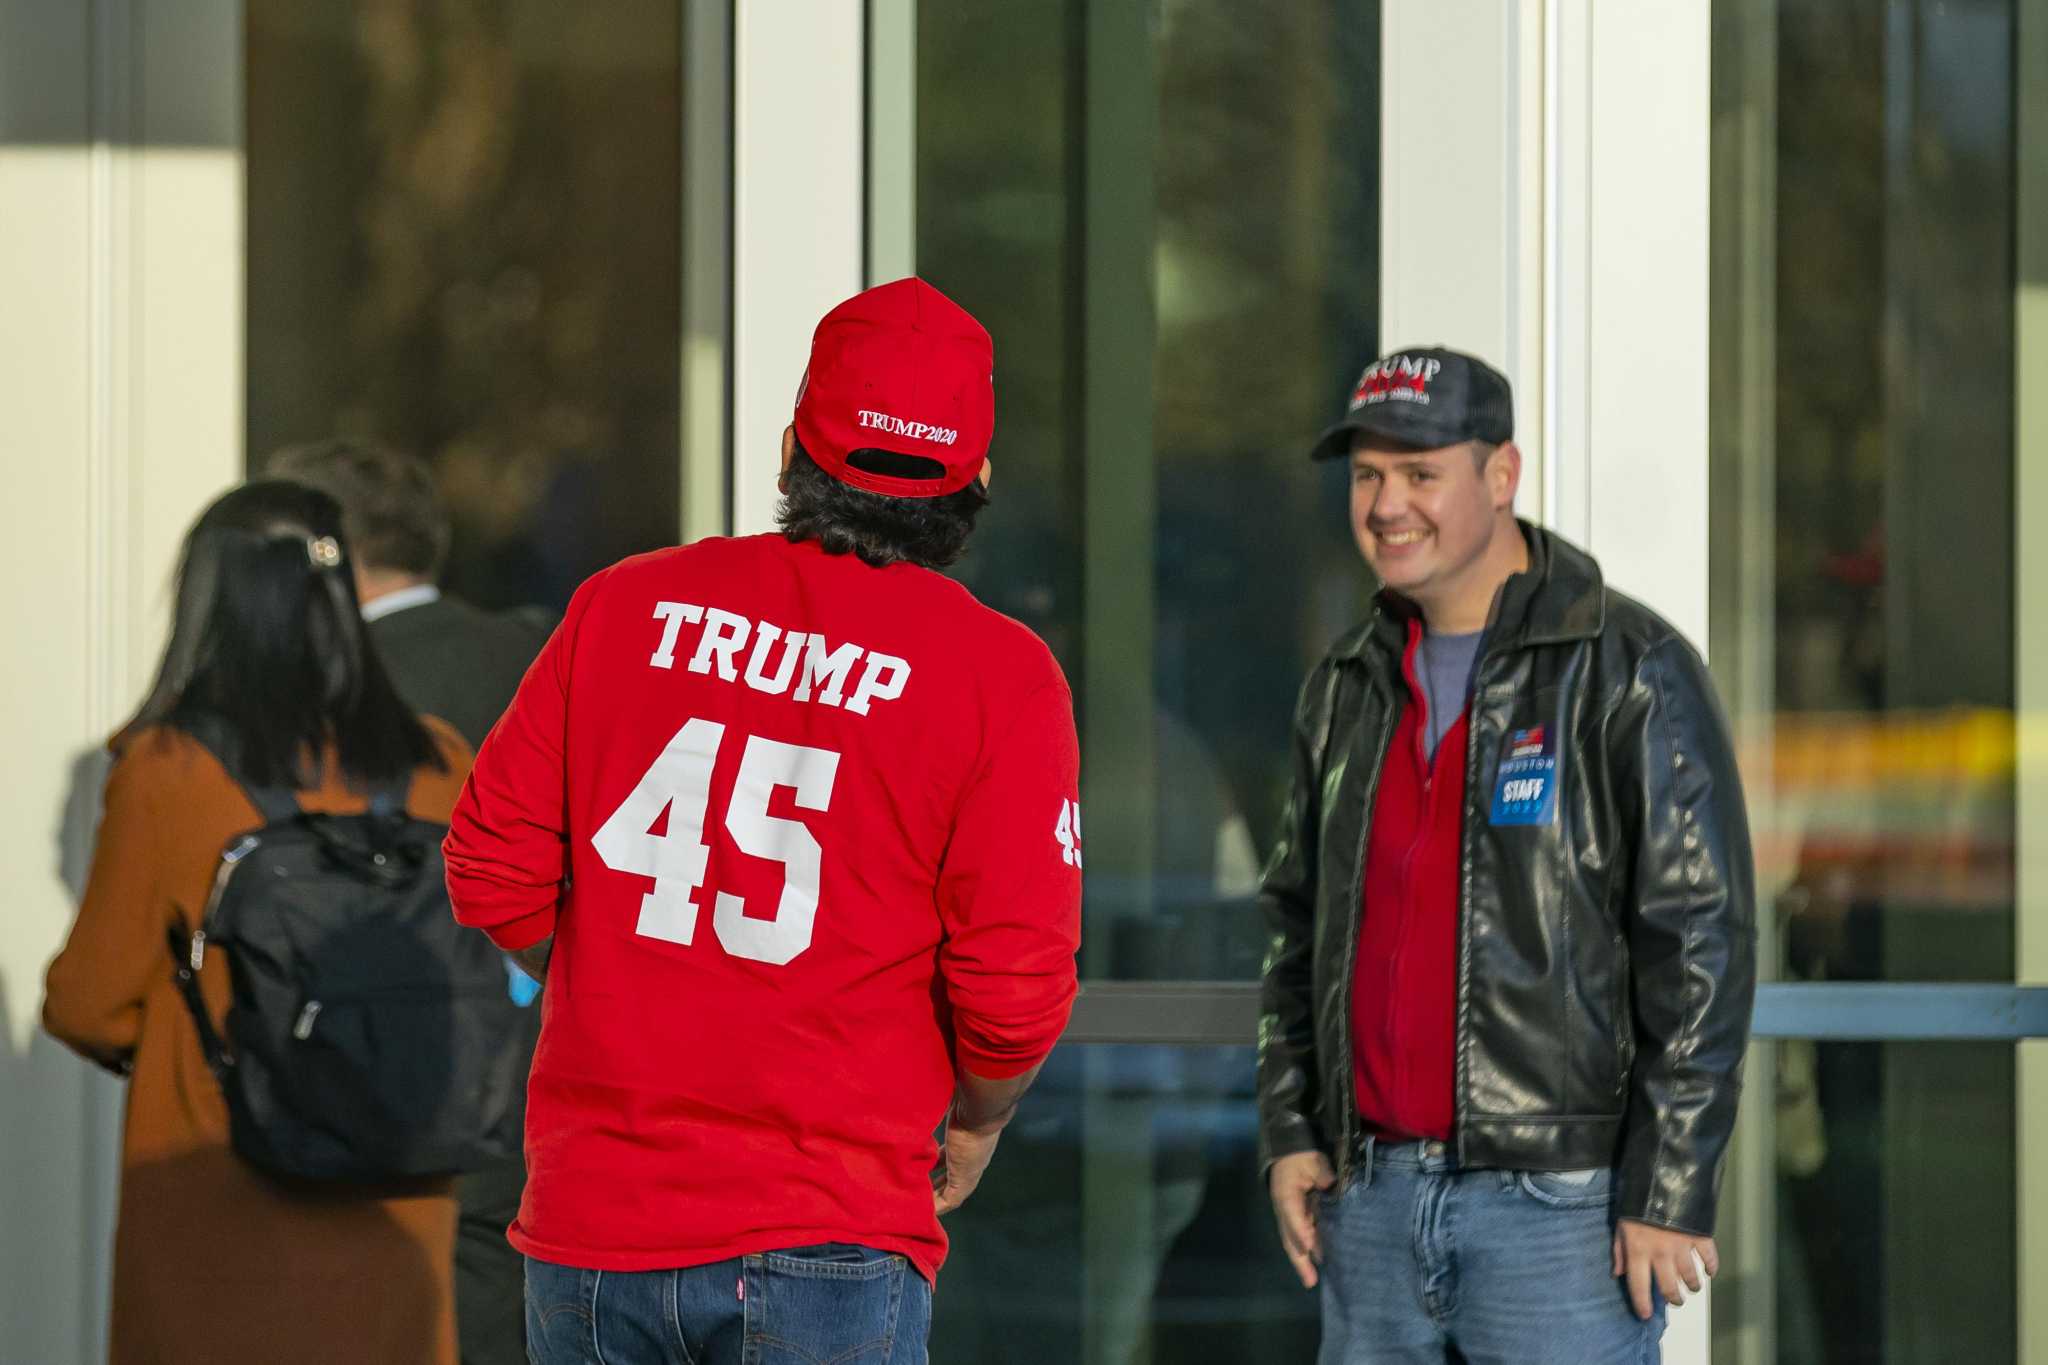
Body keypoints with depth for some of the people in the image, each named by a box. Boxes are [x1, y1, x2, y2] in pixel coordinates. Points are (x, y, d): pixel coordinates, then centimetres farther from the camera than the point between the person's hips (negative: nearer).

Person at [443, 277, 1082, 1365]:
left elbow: (492, 874, 4)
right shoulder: (1003, 680, -6)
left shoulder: (625, 605, 3)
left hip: (589, 1214, 4)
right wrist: (973, 1123, 11)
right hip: (826, 1235, -4)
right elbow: (1016, 988, -10)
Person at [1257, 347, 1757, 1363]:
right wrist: (1287, 1129, 11)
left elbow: (1702, 940, -10)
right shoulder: (1348, 689, 14)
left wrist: (1671, 1193, -14)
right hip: (1371, 1200, 6)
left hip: (1560, 1203, -6)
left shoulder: (1632, 675, -7)